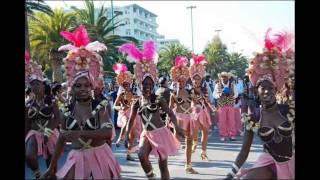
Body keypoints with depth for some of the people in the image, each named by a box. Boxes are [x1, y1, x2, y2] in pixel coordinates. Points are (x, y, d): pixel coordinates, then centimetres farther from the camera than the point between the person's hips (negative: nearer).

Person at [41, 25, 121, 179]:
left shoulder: (99, 108, -11)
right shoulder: (68, 110, -1)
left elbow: (108, 133, -24)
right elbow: (62, 139, 7)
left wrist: (78, 133, -30)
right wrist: (52, 166, 9)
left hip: (99, 155, -2)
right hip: (77, 157, 3)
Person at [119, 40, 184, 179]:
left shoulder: (158, 100, -5)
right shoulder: (136, 103, 3)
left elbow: (170, 114, -11)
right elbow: (131, 120, 10)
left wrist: (176, 126, -29)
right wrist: (127, 135, 1)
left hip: (161, 133, -2)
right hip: (146, 135, 2)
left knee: (163, 165, 3)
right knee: (141, 155, -27)